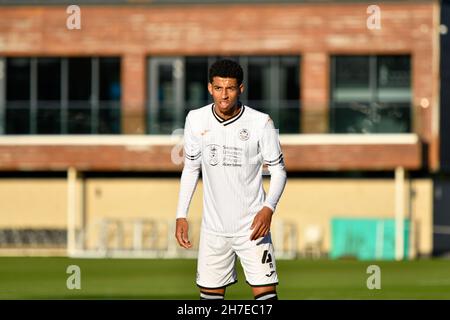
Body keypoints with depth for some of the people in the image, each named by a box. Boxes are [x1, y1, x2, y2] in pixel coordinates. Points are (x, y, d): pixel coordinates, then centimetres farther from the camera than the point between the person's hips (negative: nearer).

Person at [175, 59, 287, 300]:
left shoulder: (261, 122, -10)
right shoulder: (196, 120, -1)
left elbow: (278, 170, -2)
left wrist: (268, 208, -18)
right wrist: (181, 216, 6)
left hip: (252, 226, -3)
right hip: (213, 226, 3)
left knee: (265, 292, -10)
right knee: (210, 294, 6)